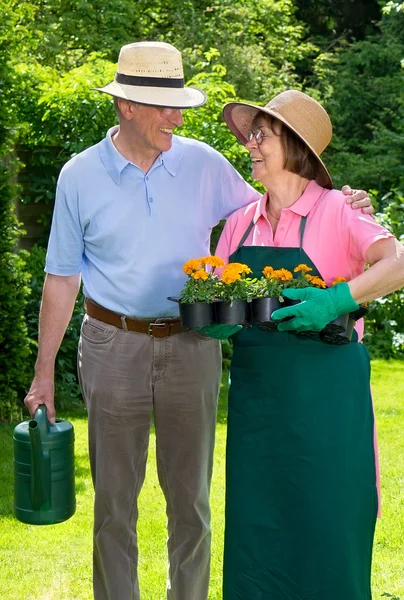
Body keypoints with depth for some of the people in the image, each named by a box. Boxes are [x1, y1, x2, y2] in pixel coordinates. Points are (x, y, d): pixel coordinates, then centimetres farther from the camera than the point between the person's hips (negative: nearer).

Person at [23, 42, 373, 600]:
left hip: (192, 347, 1)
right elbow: (62, 277, 2)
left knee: (191, 497, 10)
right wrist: (44, 371, 1)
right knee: (114, 499, 9)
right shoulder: (80, 175, -2)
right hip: (113, 345, -1)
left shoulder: (203, 164, 0)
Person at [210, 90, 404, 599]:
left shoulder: (335, 211, -5)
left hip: (324, 392, -5)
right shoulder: (241, 223, 11)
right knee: (256, 528, 9)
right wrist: (213, 319, -9)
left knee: (325, 527, 1)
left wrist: (338, 300, -30)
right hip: (255, 391, 5)